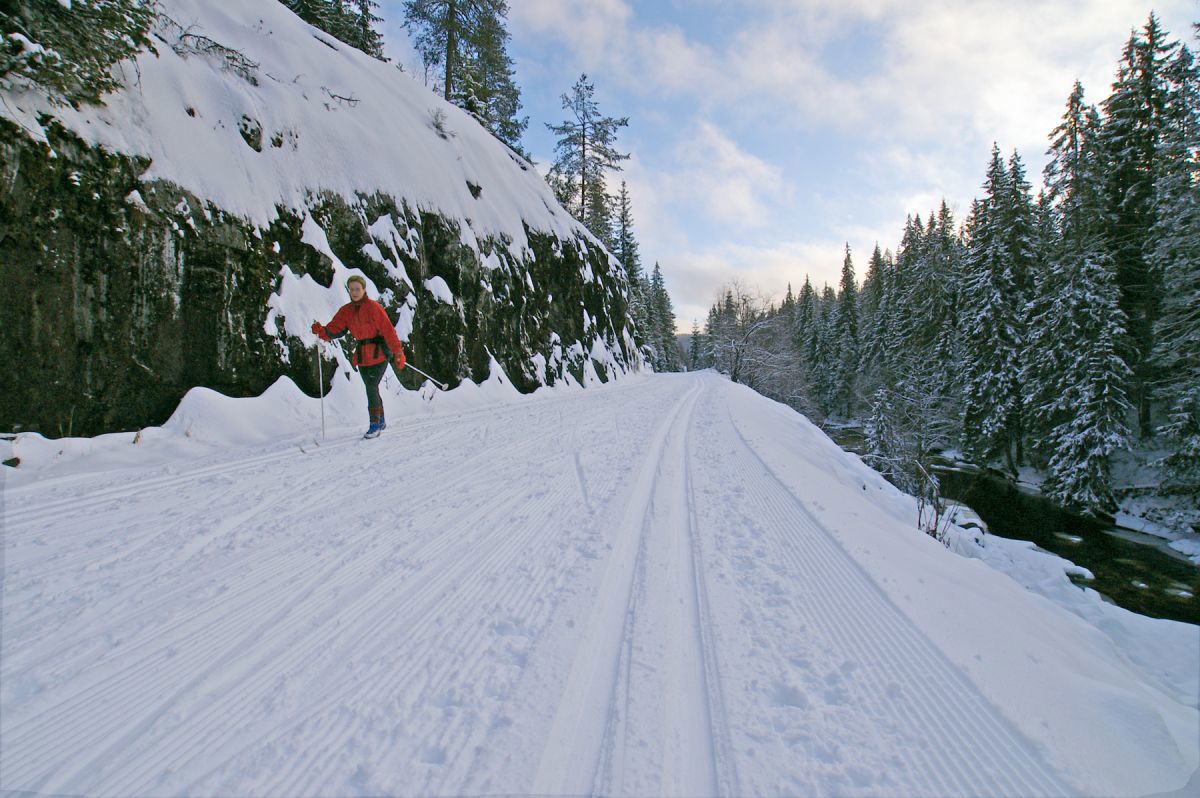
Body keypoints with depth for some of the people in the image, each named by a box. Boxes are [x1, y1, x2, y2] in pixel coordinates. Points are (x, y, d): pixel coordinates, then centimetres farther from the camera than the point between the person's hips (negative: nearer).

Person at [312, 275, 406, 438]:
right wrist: (321, 330, -23)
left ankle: (375, 424, -4)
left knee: (371, 388, -14)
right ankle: (381, 422, 32)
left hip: (379, 354, -6)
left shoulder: (374, 307, -11)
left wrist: (398, 353, -18)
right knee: (372, 389, 16)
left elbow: (388, 330, -14)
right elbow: (333, 330, -1)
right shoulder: (346, 311, 6)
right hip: (362, 356, 6)